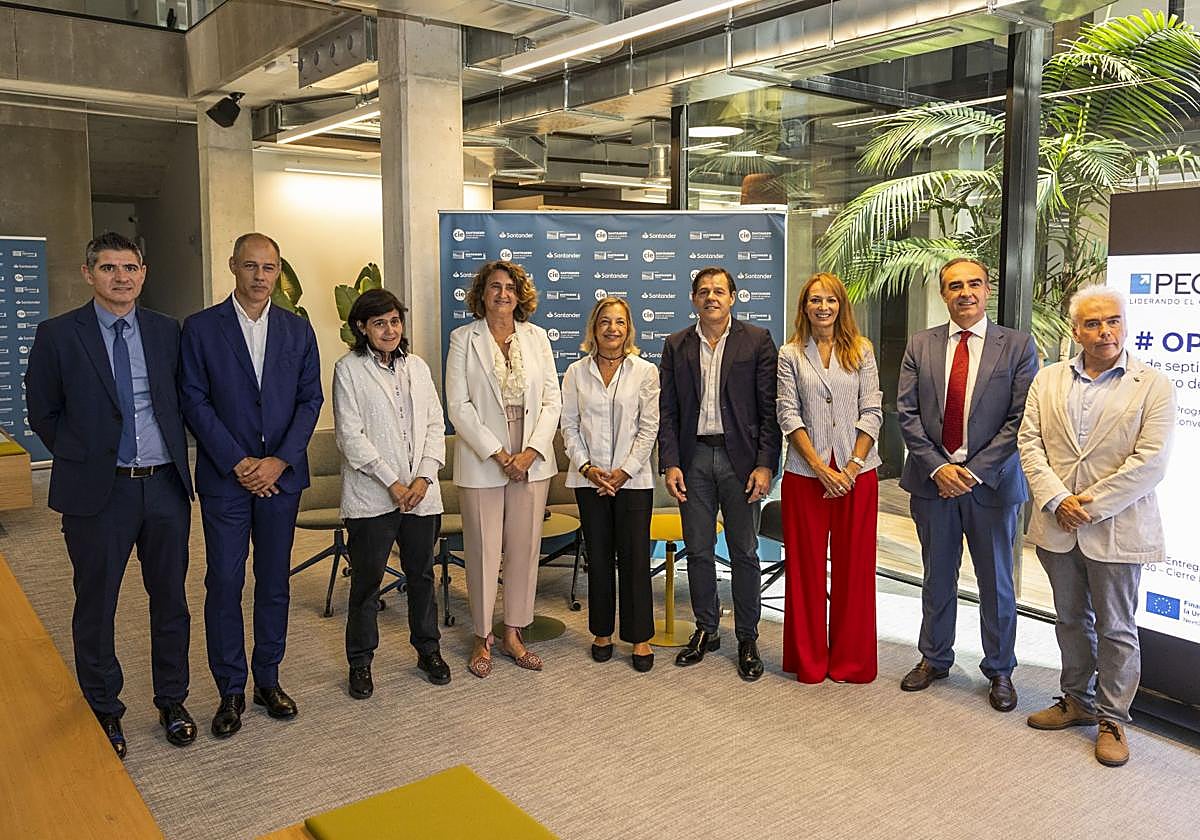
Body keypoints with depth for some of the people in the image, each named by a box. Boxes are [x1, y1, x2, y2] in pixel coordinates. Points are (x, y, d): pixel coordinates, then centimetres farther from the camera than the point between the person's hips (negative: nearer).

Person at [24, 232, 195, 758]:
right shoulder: (58, 335, -3)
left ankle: (172, 701, 29)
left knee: (170, 600, 12)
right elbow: (42, 412, 5)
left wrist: (173, 453, 8)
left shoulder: (166, 332, 5)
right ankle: (103, 711, 29)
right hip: (97, 490, -2)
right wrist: (83, 457, 3)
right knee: (95, 606, 10)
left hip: (165, 484, 3)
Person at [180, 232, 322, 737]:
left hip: (281, 475, 2)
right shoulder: (201, 328, -1)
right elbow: (195, 401, -5)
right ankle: (231, 690, 16)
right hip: (225, 478, -2)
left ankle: (268, 680, 24)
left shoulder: (297, 330, 6)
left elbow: (310, 399, 3)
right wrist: (238, 463, -12)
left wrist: (280, 460, -9)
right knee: (224, 583, 2)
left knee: (274, 582, 10)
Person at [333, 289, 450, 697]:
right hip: (372, 496, -4)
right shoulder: (348, 369, -3)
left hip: (421, 493, 4)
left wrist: (424, 477, -6)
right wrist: (391, 482, -13)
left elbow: (435, 425, 8)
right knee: (367, 580, 4)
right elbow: (351, 436, -9)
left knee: (422, 574, 14)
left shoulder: (417, 367, 11)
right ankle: (360, 661, 20)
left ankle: (428, 649, 30)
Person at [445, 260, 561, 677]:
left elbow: (552, 400, 4)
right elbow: (458, 406, -7)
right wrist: (498, 454, -13)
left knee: (525, 548, 8)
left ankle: (513, 634, 22)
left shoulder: (536, 337, 7)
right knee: (483, 551, 5)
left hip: (531, 460, 3)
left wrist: (532, 451, -9)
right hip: (481, 461, -3)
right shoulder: (463, 339, -1)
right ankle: (483, 638, 20)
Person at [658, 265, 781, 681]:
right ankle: (706, 630, 26)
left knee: (744, 552, 5)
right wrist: (670, 463, -4)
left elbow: (770, 408, -4)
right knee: (698, 550, 10)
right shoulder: (676, 346, 8)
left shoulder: (757, 340, 0)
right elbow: (667, 410, 6)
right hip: (694, 459, 3)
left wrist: (765, 464, -11)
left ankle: (747, 639, 19)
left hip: (740, 457, -2)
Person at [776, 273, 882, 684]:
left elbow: (871, 413, 1)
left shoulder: (861, 350, 5)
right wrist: (822, 468, -11)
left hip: (857, 474, 1)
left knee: (853, 568, 7)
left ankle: (851, 661, 20)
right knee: (805, 567, 6)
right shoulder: (790, 354, 4)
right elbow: (789, 416, -2)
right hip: (805, 474, 0)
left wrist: (851, 469, -9)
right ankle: (809, 660, 19)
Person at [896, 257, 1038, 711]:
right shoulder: (920, 345, 3)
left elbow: (1020, 418, -9)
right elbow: (906, 412, -1)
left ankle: (999, 670, 29)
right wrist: (937, 467, -12)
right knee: (937, 577, 15)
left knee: (996, 582, 11)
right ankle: (934, 658, 33)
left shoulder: (1018, 346, -3)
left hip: (991, 482, -2)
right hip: (932, 479, 2)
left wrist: (975, 471, -15)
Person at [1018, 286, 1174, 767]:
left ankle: (1112, 719, 23)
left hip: (1116, 527, -3)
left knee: (1116, 628, 7)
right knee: (1071, 620, 17)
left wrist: (1091, 504, -16)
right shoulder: (1048, 380, 7)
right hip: (1058, 526, 4)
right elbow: (1030, 442, 1)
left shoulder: (1153, 386, -5)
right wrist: (1056, 500, -11)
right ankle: (1077, 701, 34)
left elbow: (1151, 461, -13)